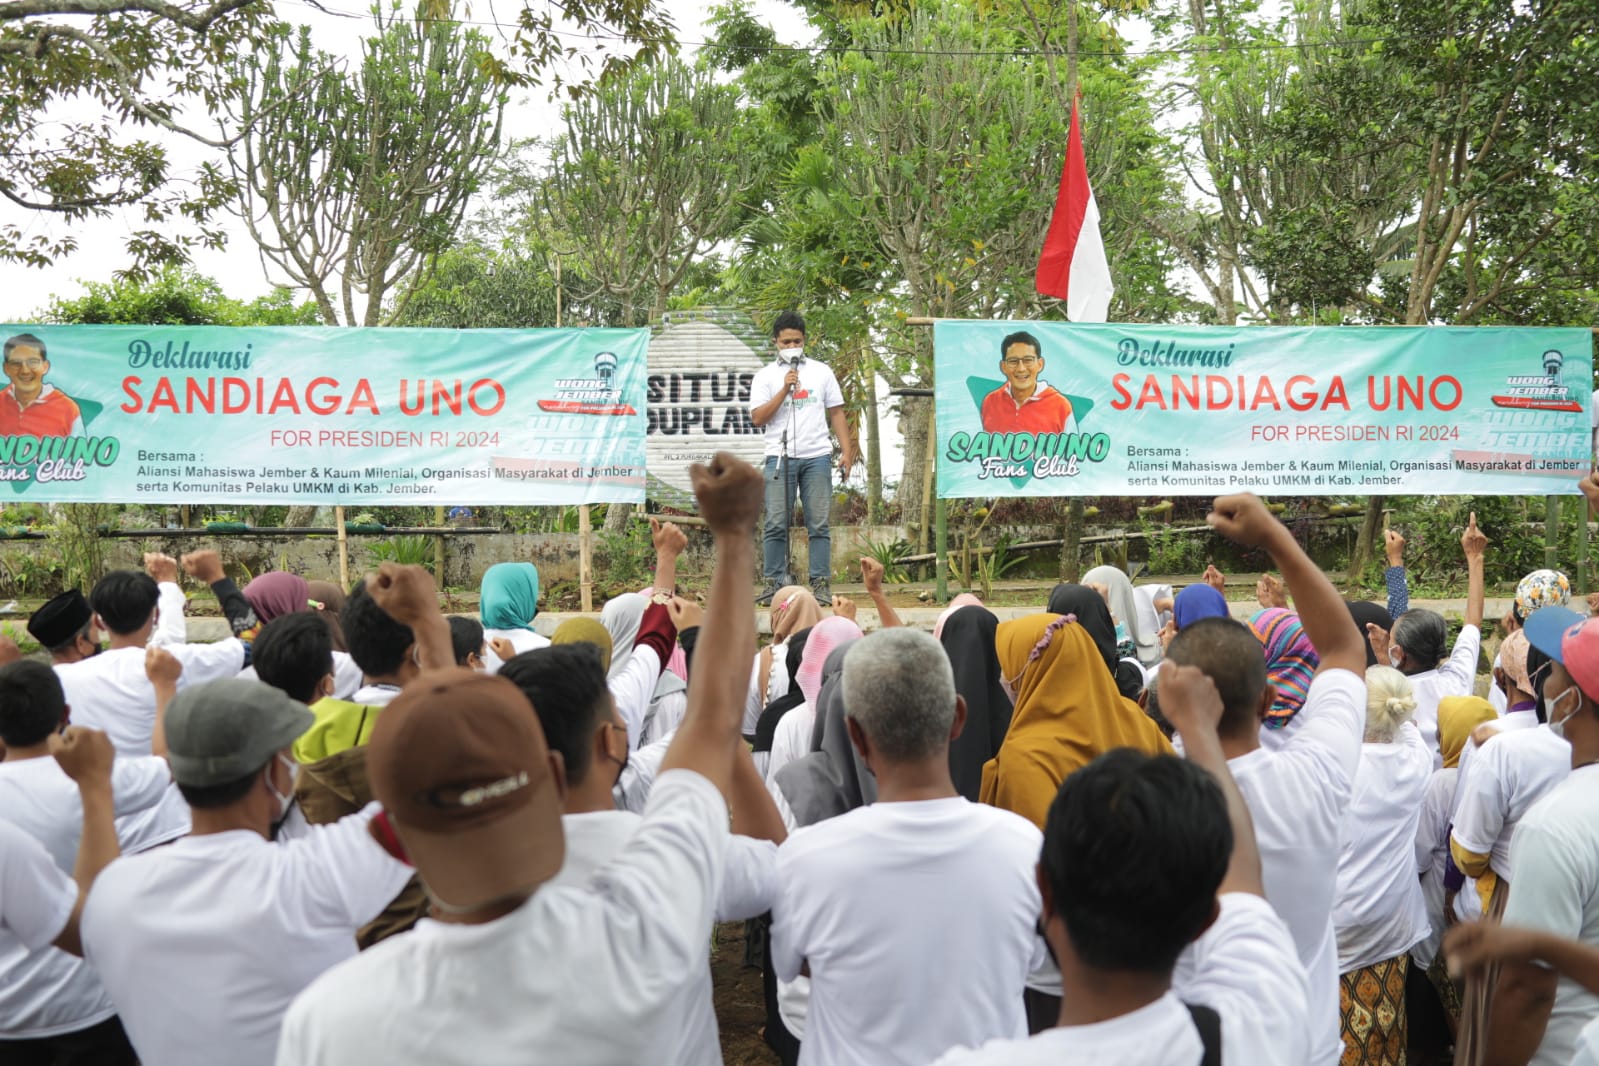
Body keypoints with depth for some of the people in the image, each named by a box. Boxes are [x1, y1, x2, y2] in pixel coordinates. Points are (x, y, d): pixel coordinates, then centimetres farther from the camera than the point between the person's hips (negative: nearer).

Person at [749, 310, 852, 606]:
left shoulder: (821, 371, 14)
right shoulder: (765, 376, 9)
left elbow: (837, 413, 13)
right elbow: (758, 418, -1)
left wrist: (847, 452, 4)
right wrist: (785, 389, -8)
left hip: (817, 456, 1)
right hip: (780, 456, -1)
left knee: (818, 524, 0)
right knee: (776, 524, -4)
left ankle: (820, 584, 2)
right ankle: (775, 584, 1)